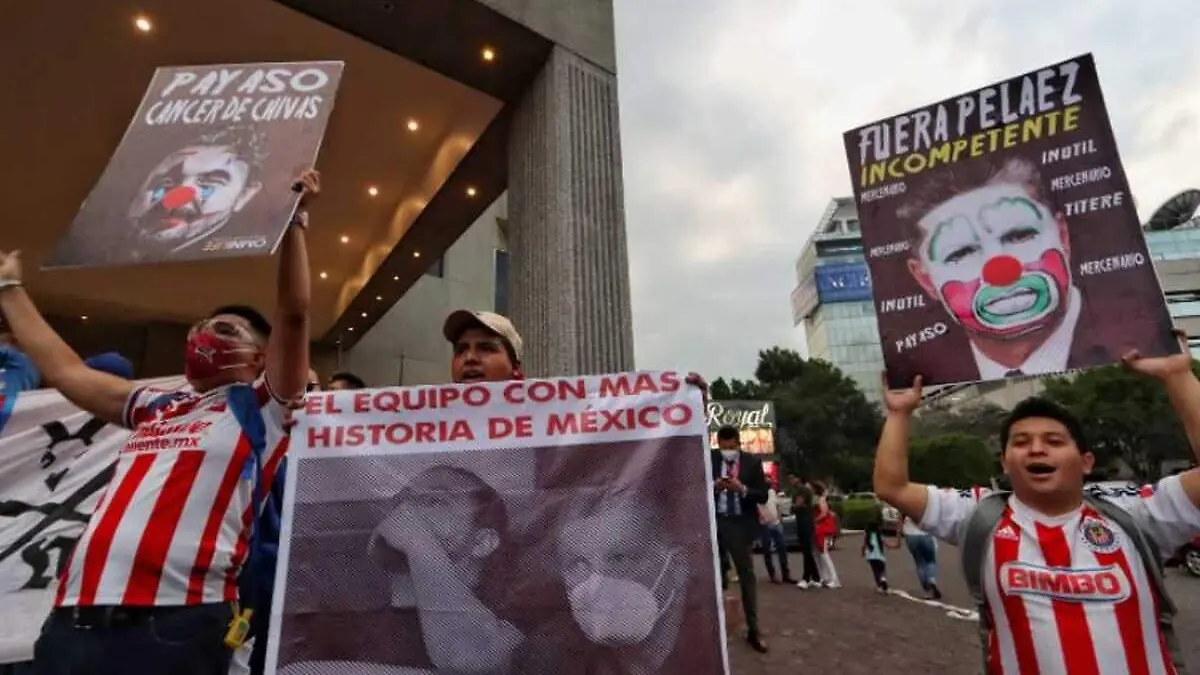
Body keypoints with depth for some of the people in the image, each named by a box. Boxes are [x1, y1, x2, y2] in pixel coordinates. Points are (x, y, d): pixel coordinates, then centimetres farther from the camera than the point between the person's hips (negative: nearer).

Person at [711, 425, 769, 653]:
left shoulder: (752, 462, -3)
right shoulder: (708, 459, -2)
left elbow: (763, 496, -5)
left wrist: (742, 488, -22)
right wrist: (714, 486, -19)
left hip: (740, 525, -1)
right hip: (714, 523, 1)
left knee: (747, 577, 6)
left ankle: (753, 630, 16)